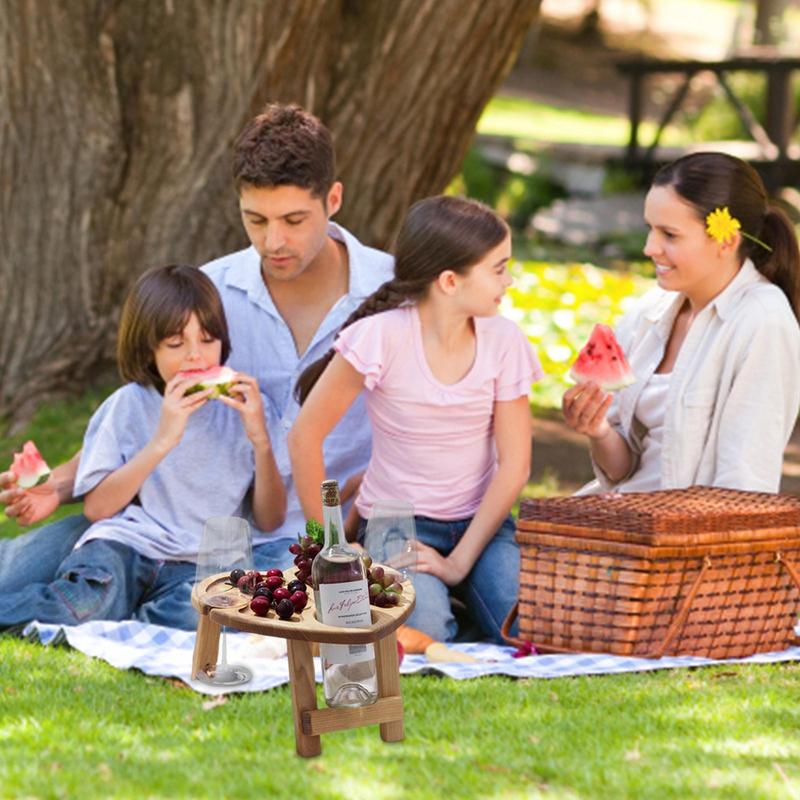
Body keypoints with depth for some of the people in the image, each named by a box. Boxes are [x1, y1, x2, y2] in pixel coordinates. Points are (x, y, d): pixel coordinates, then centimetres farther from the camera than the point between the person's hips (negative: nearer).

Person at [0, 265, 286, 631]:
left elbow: (270, 520, 9)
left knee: (199, 614, -37)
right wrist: (162, 440, -9)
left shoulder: (239, 408, 12)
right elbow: (96, 507, -1)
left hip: (194, 565, 2)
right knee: (86, 601, -38)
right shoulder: (128, 405, 7)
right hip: (122, 545, -2)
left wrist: (260, 439, -6)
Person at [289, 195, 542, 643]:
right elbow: (306, 437, -10)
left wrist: (460, 561, -14)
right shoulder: (381, 337, -17)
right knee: (423, 627, -33)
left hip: (480, 522, 3)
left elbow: (514, 463, -6)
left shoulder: (503, 341, -6)